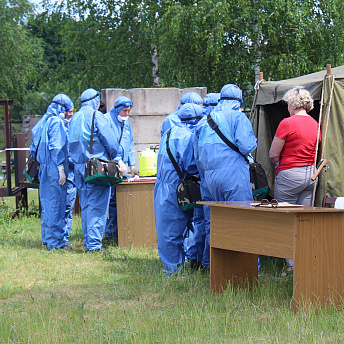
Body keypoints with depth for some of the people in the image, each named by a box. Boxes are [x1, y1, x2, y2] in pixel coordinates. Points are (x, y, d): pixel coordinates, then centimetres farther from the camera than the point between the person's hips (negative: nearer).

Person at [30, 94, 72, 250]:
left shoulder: (44, 120, 15)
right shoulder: (56, 122, -13)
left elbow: (36, 145, 19)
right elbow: (56, 147, -18)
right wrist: (61, 168, -18)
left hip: (44, 167, 10)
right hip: (54, 169, -9)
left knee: (47, 202, 14)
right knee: (56, 203, -6)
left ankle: (47, 237, 20)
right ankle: (55, 241, -4)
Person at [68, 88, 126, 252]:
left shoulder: (74, 118, 15)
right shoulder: (96, 116, -7)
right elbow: (109, 141, -9)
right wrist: (119, 159, 0)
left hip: (78, 165, 7)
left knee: (85, 205, 12)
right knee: (97, 205, -5)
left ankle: (88, 241, 13)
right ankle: (94, 242, -9)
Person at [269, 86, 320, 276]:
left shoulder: (287, 123, -13)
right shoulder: (315, 124, 9)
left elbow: (273, 154, -8)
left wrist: (279, 163, 11)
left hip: (290, 175, -7)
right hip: (311, 174, 7)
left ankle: (292, 264, -4)